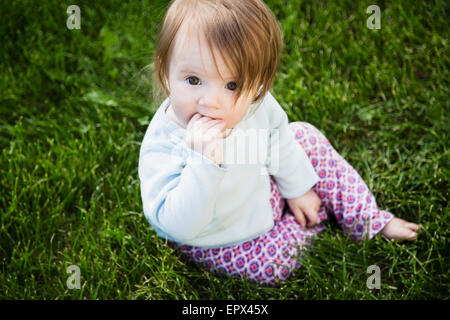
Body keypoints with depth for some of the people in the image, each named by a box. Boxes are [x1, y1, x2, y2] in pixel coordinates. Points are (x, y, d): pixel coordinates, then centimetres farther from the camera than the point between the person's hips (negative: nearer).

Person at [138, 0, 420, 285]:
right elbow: (178, 227, -44)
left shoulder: (254, 103, -22)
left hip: (261, 186, 6)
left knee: (306, 136, 3)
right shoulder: (163, 148, -39)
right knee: (274, 264, -19)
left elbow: (277, 137, 0)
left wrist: (297, 187, 10)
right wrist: (202, 163, -56)